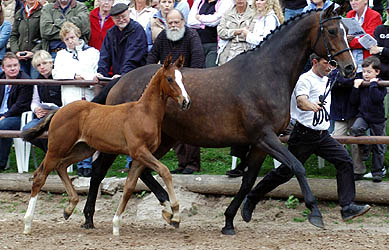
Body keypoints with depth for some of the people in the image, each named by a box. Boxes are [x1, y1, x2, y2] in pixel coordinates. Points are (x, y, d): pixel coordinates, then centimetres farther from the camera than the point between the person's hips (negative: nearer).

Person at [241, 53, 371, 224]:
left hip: (323, 135, 7)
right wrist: (311, 106, -53)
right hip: (304, 135, -7)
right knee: (285, 172, -1)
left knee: (345, 161, -11)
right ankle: (251, 200, 15)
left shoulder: (326, 80, 13)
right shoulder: (305, 80, -13)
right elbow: (300, 101, -34)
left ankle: (347, 207, -14)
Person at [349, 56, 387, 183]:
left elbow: (377, 98, -26)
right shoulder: (361, 83, 5)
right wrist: (356, 87, -7)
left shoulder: (380, 85, -7)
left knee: (378, 148, 4)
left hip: (377, 119, -3)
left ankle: (377, 172, 16)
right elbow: (353, 101, 2)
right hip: (363, 116, 3)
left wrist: (373, 84, -21)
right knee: (355, 129, -31)